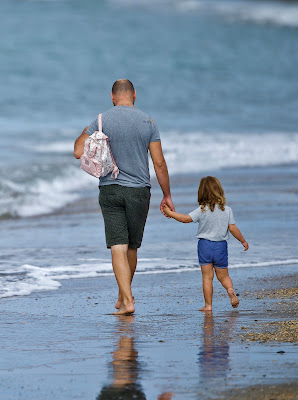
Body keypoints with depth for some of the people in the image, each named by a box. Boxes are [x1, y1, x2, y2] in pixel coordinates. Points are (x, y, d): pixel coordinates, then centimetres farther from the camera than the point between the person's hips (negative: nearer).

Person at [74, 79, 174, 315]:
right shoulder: (148, 123, -1)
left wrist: (83, 134, 17)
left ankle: (128, 301, -15)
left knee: (118, 248, -4)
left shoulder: (101, 121, -3)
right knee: (132, 247, 16)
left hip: (110, 190, -1)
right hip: (139, 190, 1)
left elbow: (79, 152, -4)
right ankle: (123, 295, 30)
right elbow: (159, 163, -2)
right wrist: (167, 196, 7)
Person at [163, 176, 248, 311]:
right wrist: (243, 241, 11)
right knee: (223, 276, 13)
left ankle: (208, 305, 2)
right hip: (221, 246, 2)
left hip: (205, 245, -2)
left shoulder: (202, 210, -11)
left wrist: (170, 213, 1)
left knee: (207, 277, 4)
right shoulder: (227, 210, -3)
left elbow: (186, 219, -11)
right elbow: (233, 228, -2)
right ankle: (230, 290, -18)